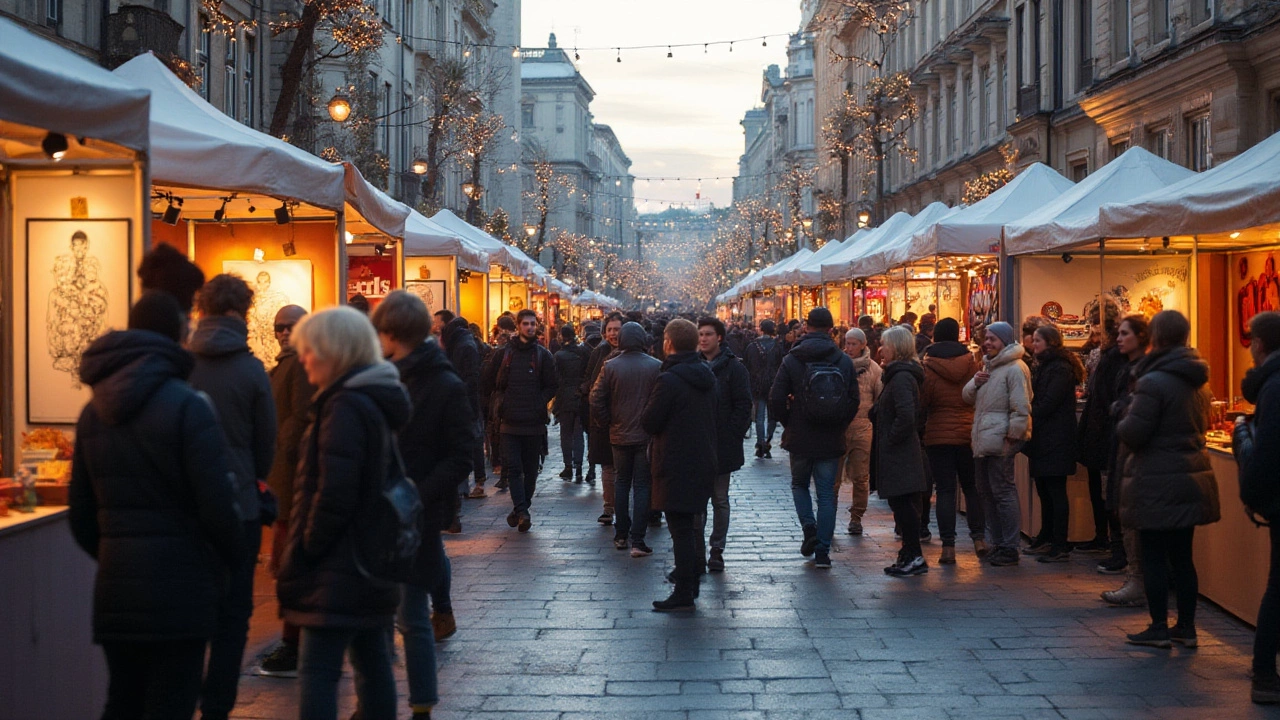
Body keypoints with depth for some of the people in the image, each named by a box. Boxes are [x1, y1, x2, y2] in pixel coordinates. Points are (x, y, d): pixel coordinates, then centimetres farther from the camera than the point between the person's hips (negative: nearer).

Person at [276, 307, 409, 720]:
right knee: (373, 665, 14)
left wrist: (308, 548, -11)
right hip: (372, 559, 10)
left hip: (337, 572, -10)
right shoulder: (375, 401, 13)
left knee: (317, 673, -9)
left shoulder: (345, 407, -17)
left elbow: (335, 492, -22)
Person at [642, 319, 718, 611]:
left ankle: (684, 595, 0)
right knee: (688, 525, 19)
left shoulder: (669, 380, -19)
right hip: (703, 461, 8)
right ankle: (691, 578, 28)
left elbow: (648, 422, -15)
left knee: (680, 529, -4)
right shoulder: (706, 376, 8)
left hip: (677, 464, -8)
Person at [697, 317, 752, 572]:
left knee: (720, 500, 5)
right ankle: (697, 550, 11)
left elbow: (743, 405, -6)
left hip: (721, 446, -4)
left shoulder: (733, 367, -4)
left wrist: (732, 436, -13)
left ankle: (716, 551, 10)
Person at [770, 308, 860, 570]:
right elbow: (854, 400, 2)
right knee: (827, 494, 7)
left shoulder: (792, 360, -7)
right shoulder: (844, 361, 0)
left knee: (799, 484, 21)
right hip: (831, 440, 1)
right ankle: (822, 551, 4)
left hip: (800, 439, -1)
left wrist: (789, 425, 7)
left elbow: (776, 400, -9)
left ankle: (809, 528, 0)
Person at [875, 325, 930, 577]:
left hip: (901, 455, -11)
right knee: (902, 504, 14)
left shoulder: (901, 377, -17)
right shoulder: (900, 374, 16)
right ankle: (910, 555, 20)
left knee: (902, 504, -7)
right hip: (900, 454, 11)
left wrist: (891, 438, -18)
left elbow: (906, 415, -28)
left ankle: (915, 557, -3)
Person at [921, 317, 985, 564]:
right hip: (969, 433, 2)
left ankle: (948, 546, -3)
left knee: (945, 490, 0)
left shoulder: (928, 367, -8)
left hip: (939, 435, -2)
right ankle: (979, 538, 11)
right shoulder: (972, 363, -1)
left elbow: (922, 402, -5)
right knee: (971, 486, 15)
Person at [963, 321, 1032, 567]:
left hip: (1000, 441, -10)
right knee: (986, 491, 14)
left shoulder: (1014, 368, -12)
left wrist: (1013, 435, -20)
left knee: (1003, 492, -7)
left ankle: (1009, 548, -3)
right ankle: (996, 543, 23)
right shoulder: (988, 366, 19)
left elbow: (1021, 407, -17)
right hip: (983, 441, 10)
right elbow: (968, 397, 19)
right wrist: (975, 382, -1)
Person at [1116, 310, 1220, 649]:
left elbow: (1132, 433, -17)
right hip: (1192, 478, 7)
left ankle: (1159, 628, 5)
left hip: (1158, 482, -7)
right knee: (1182, 555, 13)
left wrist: (1124, 419, 3)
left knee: (1154, 557, 1)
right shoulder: (1198, 381, 9)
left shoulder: (1154, 382, -17)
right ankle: (1186, 626, 17)